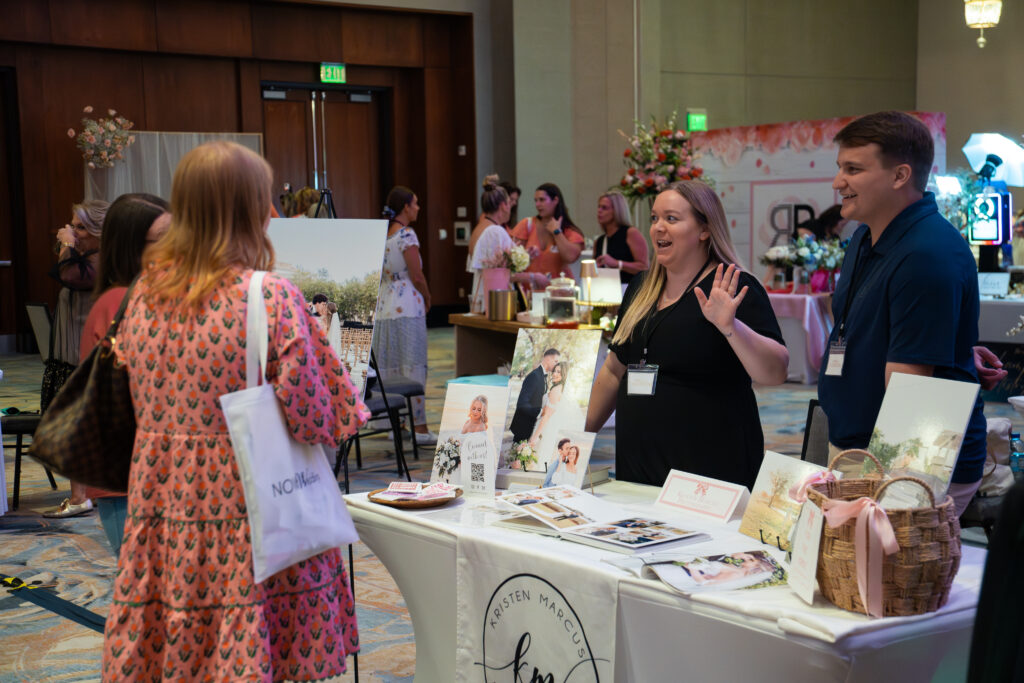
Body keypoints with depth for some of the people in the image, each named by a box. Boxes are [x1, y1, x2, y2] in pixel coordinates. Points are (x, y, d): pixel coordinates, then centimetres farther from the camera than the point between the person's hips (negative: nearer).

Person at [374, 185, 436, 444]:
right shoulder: (406, 235, -12)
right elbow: (417, 277, -14)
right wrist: (428, 299, 3)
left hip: (384, 306, 8)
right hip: (408, 307, -8)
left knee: (390, 367, 9)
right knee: (413, 367, -5)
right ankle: (419, 427, -3)